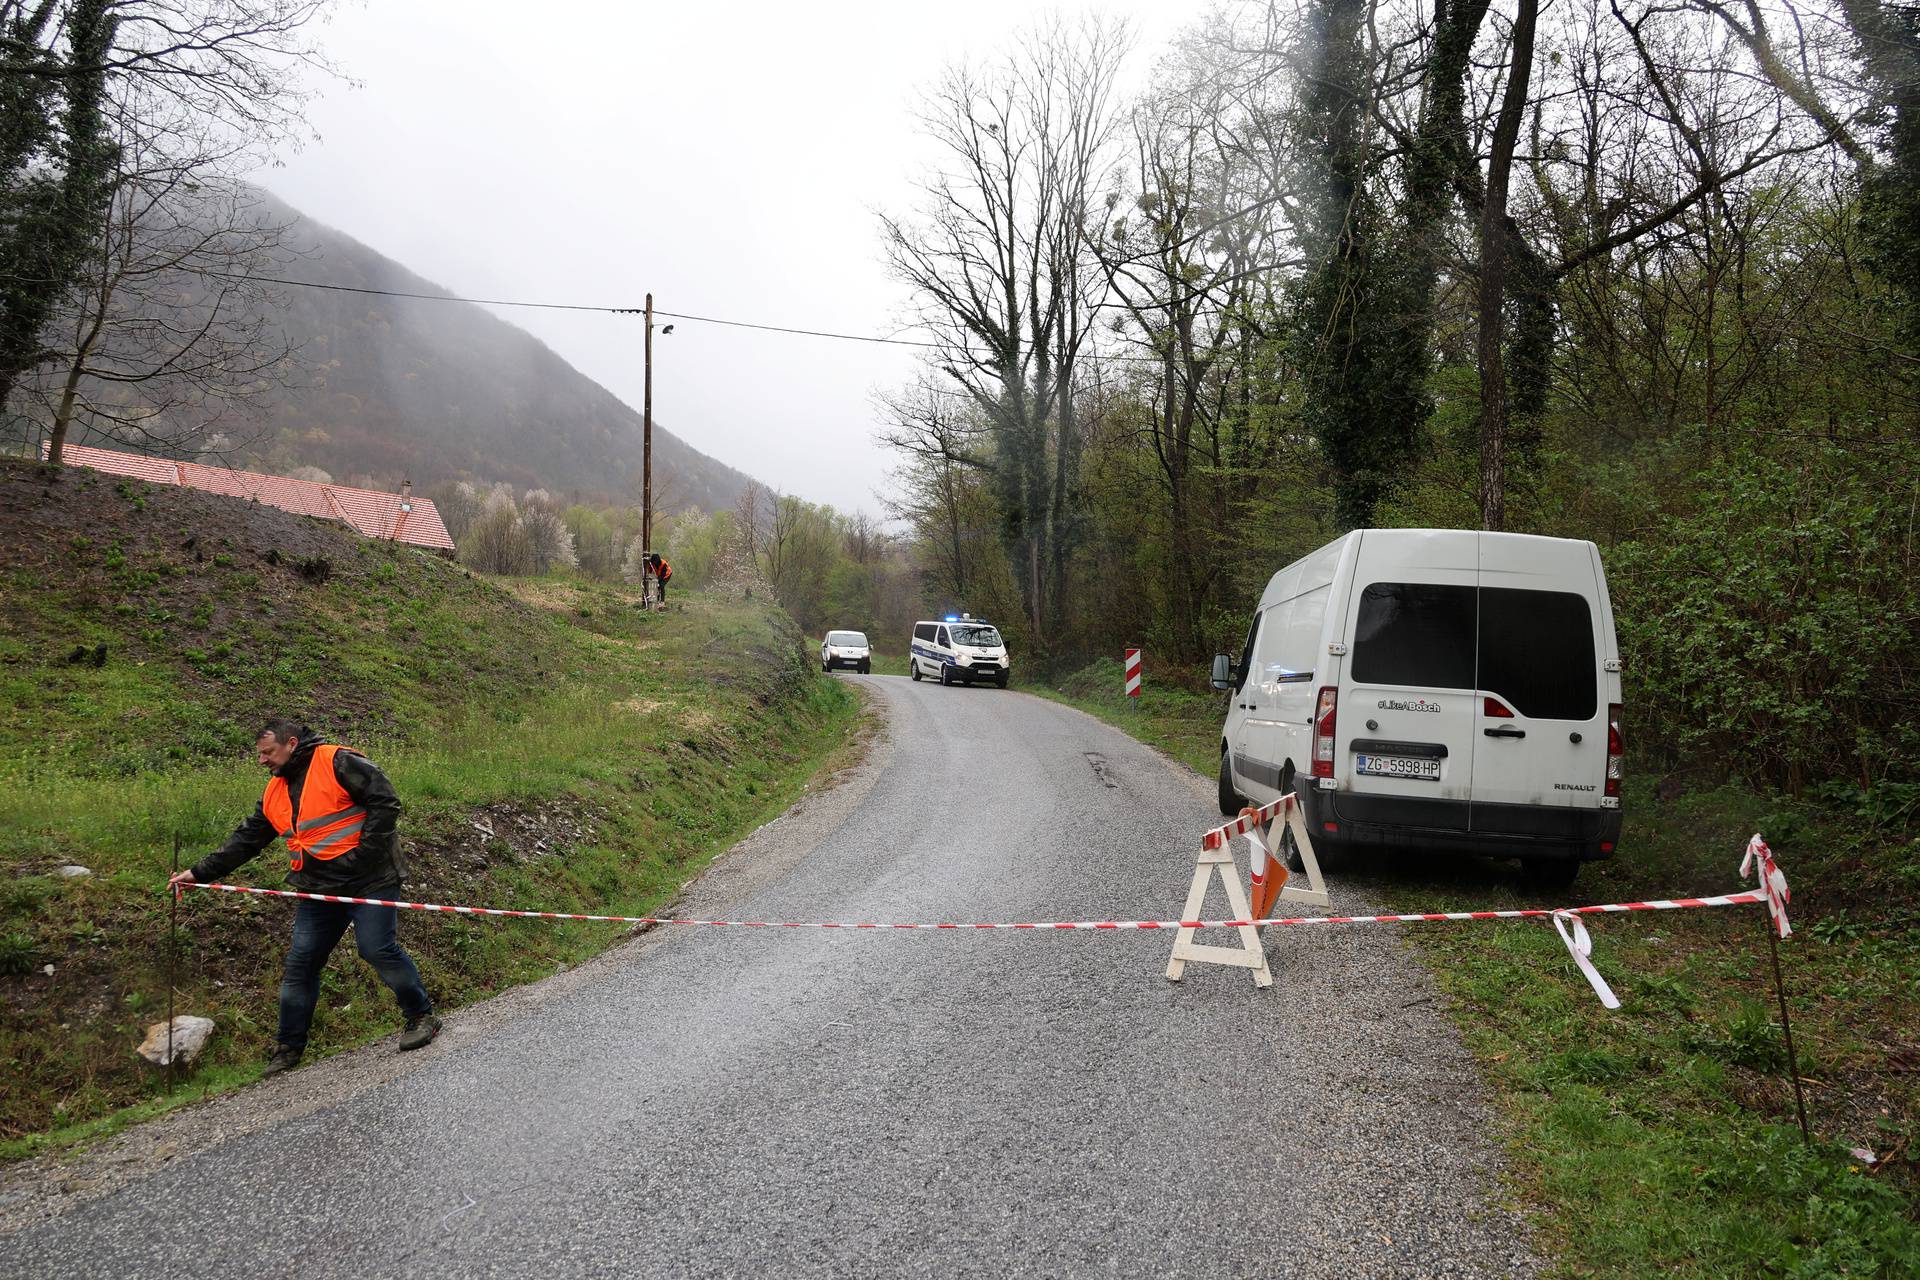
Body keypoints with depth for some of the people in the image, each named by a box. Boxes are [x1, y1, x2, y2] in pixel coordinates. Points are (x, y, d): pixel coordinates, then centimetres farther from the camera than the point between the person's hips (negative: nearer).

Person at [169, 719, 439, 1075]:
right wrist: (199, 873, 15)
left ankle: (422, 1016, 6)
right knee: (300, 963, 6)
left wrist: (362, 854, -17)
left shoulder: (339, 762, -9)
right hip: (318, 890, 8)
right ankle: (289, 1046, 18)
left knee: (379, 950, -13)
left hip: (369, 881, -8)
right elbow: (245, 841, 22)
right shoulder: (275, 792, 16)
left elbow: (385, 802, -15)